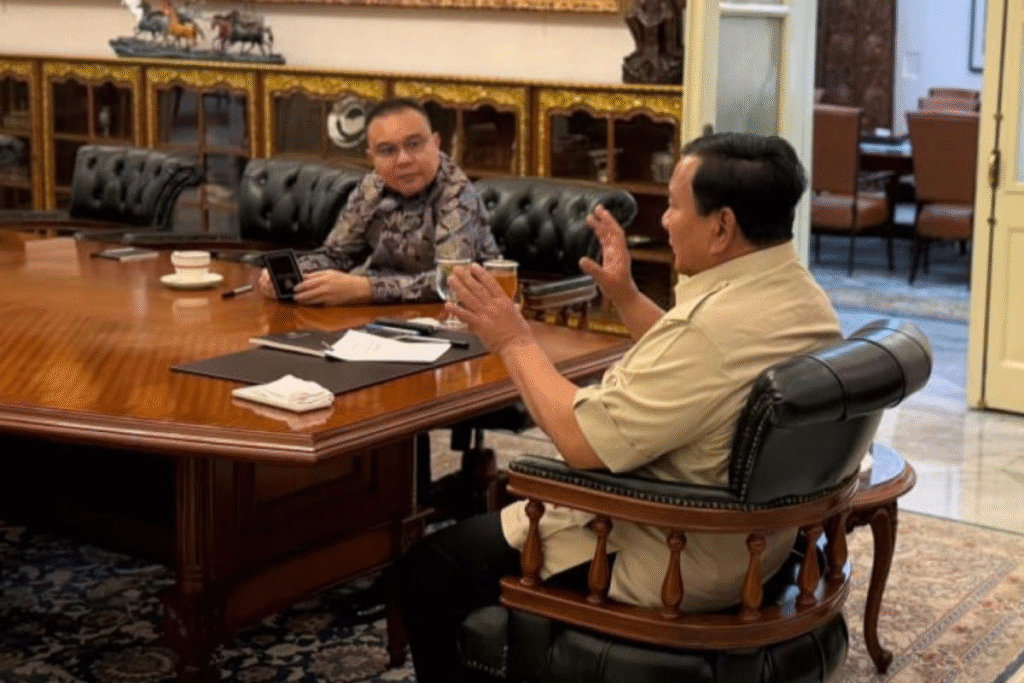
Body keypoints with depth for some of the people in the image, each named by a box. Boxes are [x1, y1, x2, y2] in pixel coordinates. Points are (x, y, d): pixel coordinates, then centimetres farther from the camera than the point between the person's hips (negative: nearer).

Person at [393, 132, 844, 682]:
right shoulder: (803, 297, -1)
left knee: (424, 574, 2)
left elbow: (583, 442, -26)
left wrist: (515, 341, -14)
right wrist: (625, 297, 9)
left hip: (665, 564, -10)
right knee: (511, 508, 31)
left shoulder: (713, 325, -32)